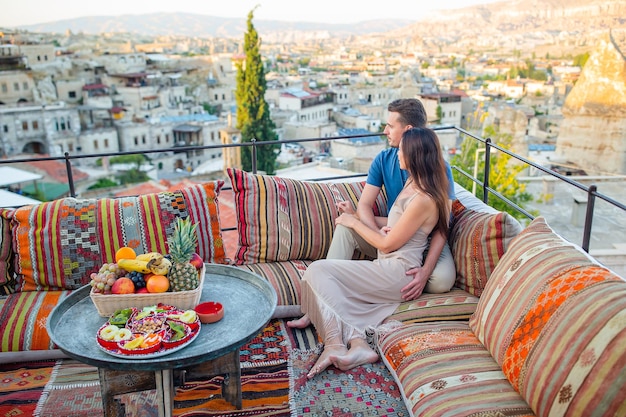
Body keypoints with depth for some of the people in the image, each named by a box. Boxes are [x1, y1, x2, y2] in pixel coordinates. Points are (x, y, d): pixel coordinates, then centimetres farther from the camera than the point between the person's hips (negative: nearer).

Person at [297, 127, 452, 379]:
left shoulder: (423, 200, -20)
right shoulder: (413, 183, 11)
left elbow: (388, 244, -13)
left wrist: (354, 222, 0)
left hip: (397, 273, -10)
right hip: (390, 268, 10)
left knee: (319, 271, -16)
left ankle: (335, 344, -23)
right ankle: (357, 342, -15)